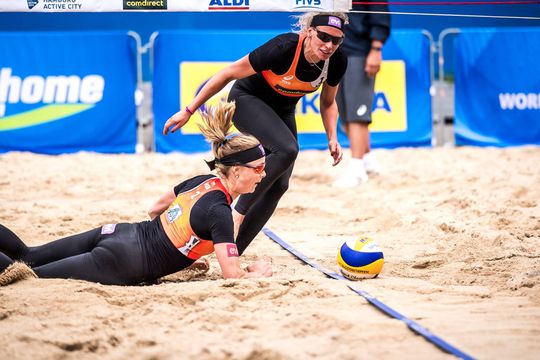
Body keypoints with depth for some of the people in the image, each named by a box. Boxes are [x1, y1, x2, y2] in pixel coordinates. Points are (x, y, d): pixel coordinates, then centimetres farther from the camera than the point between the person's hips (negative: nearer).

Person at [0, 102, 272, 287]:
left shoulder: (203, 182, 11)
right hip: (122, 261, -8)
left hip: (116, 234, 8)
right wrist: (259, 272, 1)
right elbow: (233, 275, -20)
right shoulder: (219, 211, -15)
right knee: (25, 275, -12)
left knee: (26, 255, 11)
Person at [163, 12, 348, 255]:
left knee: (278, 185, -4)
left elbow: (327, 103, 4)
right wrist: (188, 111, -20)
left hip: (282, 112, 6)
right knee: (286, 149, -33)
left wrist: (332, 138, -12)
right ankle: (236, 213, -21)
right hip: (247, 99, -6)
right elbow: (228, 73, -23)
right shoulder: (283, 48, -34)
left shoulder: (337, 62, -18)